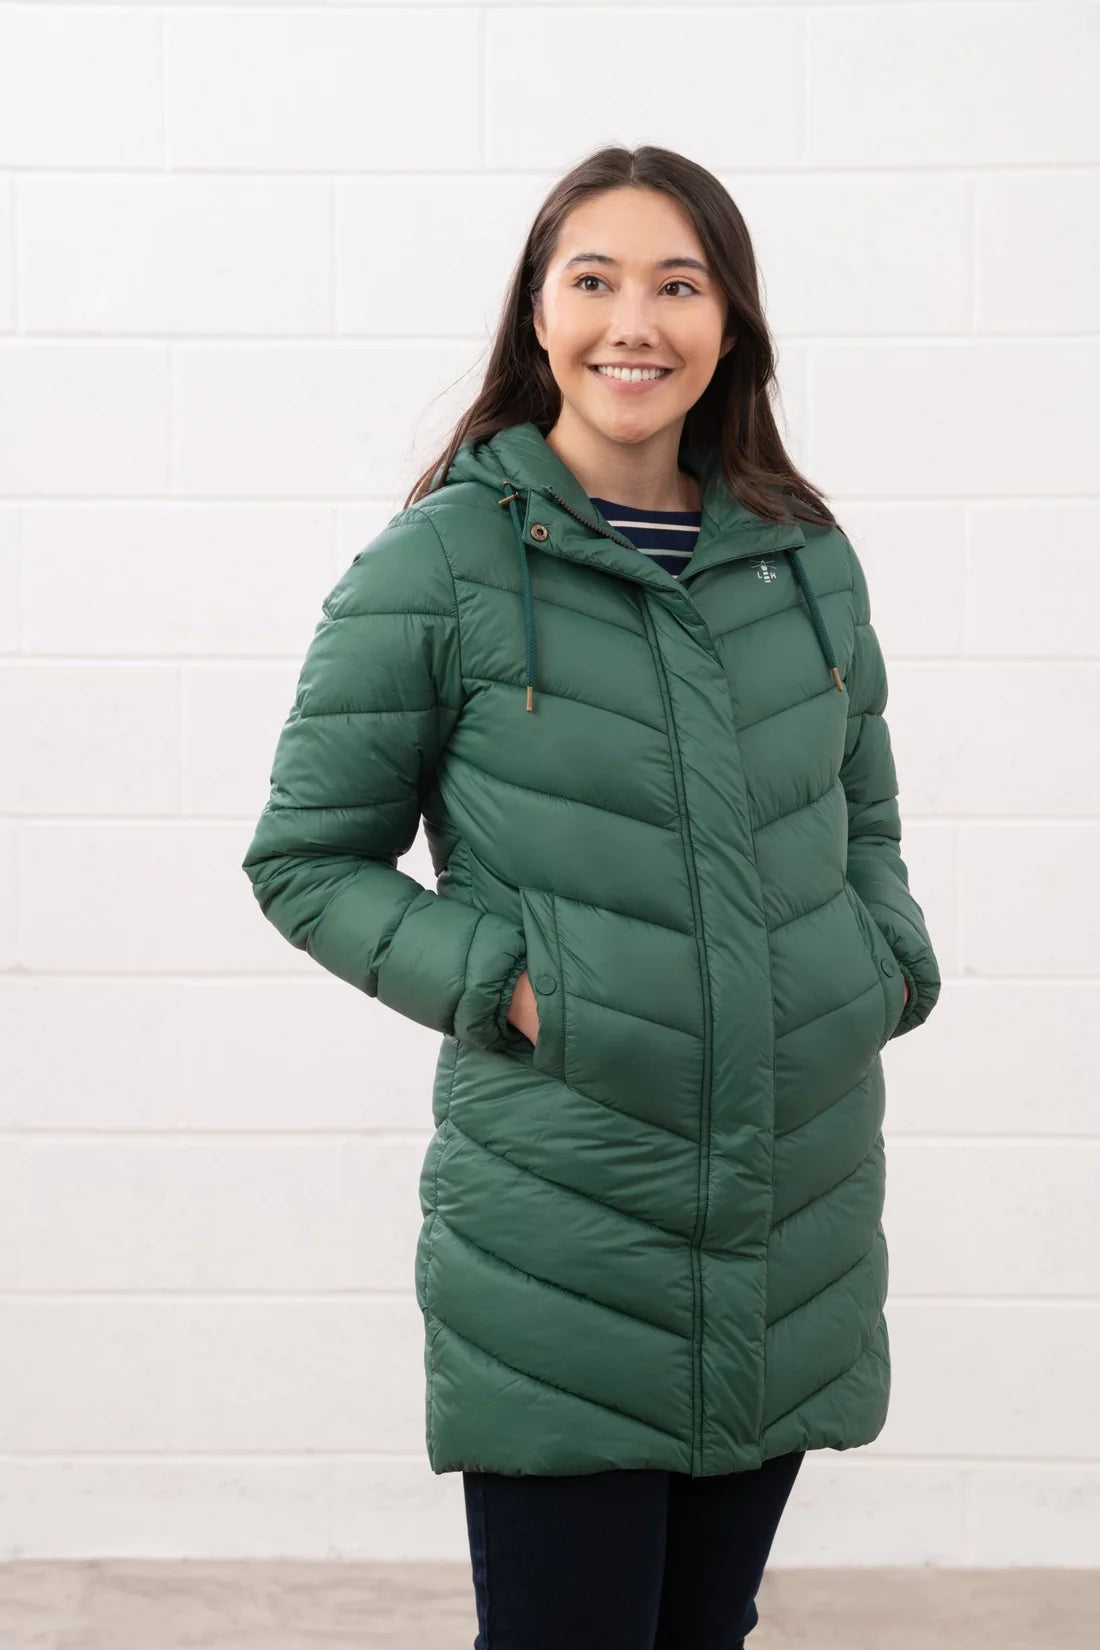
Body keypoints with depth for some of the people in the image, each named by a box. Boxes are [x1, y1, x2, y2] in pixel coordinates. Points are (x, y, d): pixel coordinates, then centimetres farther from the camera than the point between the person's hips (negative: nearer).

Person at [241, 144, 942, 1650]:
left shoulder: (807, 561, 8)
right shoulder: (441, 565, -6)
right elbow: (306, 859, -1)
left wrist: (888, 960, 2)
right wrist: (507, 983, -13)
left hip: (795, 1228, 5)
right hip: (556, 1231, -4)